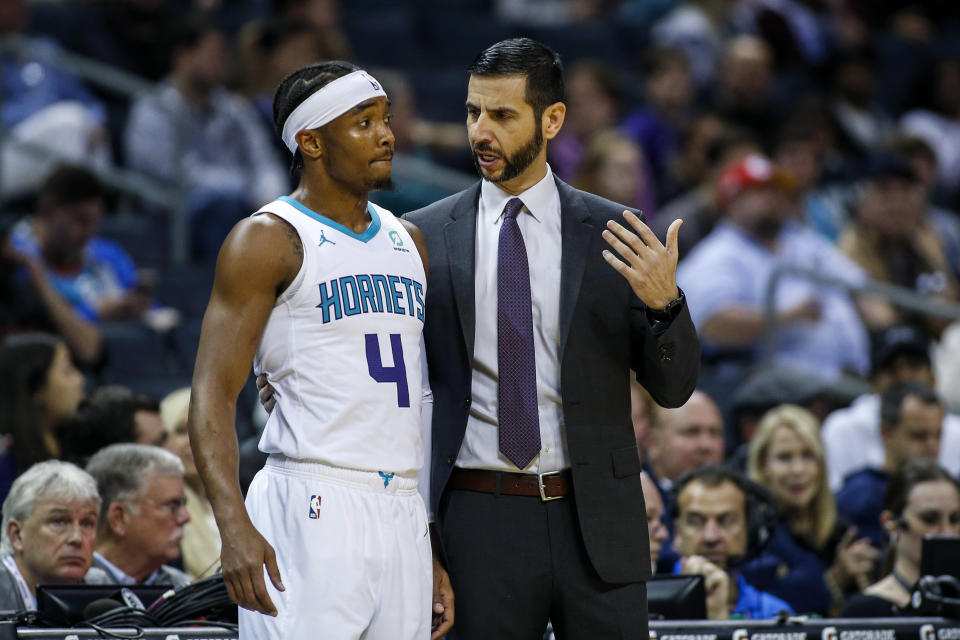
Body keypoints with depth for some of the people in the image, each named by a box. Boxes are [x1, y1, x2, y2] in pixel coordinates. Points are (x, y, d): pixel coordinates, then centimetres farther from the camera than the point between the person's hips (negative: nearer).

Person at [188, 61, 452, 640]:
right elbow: (213, 395, -10)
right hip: (310, 513, -6)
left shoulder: (408, 242, 18)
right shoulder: (268, 240, -3)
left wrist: (433, 550, 16)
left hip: (403, 519, 6)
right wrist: (235, 526, -23)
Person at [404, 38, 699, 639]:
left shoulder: (611, 234, 3)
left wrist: (663, 302, -15)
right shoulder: (425, 235, 4)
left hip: (596, 519, 0)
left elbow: (674, 388, 3)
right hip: (480, 519, 0)